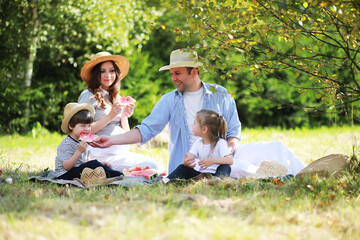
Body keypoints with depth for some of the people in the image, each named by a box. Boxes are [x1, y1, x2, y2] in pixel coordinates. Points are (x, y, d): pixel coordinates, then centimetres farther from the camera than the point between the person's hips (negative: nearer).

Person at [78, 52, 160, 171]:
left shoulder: (117, 98, 20)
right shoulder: (88, 96, -1)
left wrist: (124, 116, 1)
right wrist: (110, 116, -12)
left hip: (123, 152, 7)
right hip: (103, 155, -7)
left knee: (154, 166, -17)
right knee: (149, 167, -24)